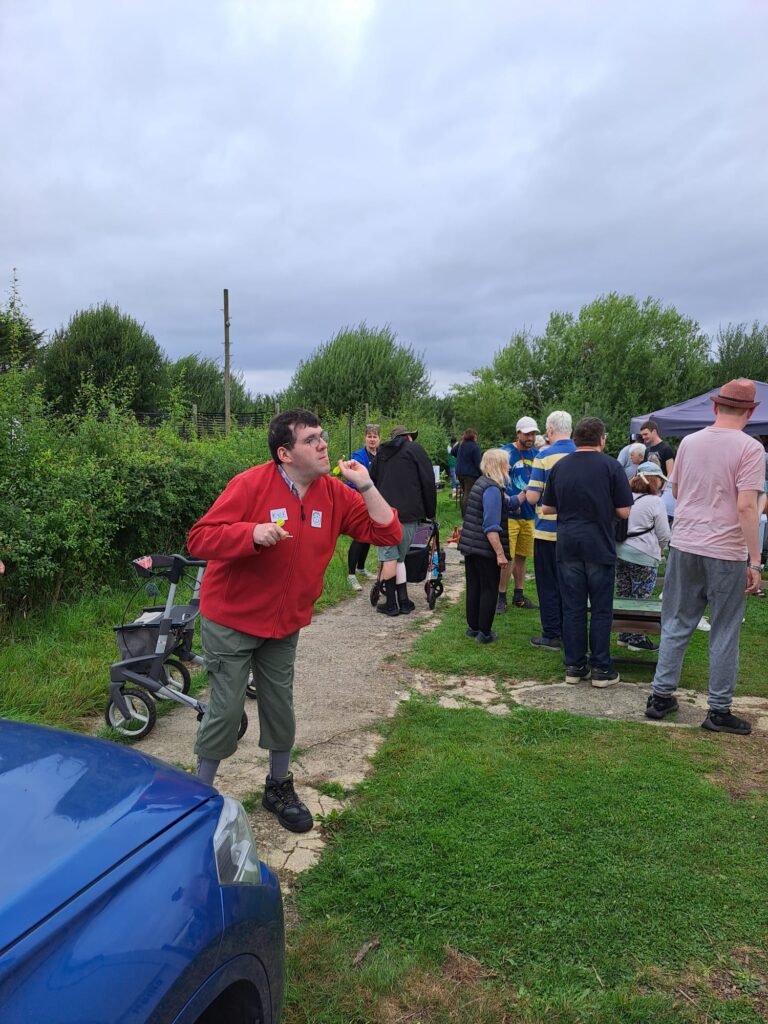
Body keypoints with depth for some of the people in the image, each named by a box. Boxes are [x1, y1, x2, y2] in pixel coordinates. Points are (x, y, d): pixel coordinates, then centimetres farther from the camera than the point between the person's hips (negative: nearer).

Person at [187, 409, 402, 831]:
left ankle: (279, 788, 36)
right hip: (231, 620, -4)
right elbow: (198, 539, -21)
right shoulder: (250, 485, -19)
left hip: (284, 623, 5)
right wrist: (253, 532, -36)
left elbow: (387, 533, -6)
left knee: (280, 706, 14)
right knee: (227, 708, 2)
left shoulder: (335, 494, -5)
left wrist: (365, 485, -17)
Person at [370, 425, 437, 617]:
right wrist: (430, 512, 9)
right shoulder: (415, 450, 6)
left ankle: (391, 603, 5)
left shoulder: (381, 453, 19)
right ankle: (403, 601, 9)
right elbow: (429, 482, 2)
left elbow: (372, 481, 22)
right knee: (400, 557, 8)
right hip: (408, 513, -2)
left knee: (389, 557, 3)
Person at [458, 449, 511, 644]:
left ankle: (473, 627, 26)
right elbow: (491, 527, -23)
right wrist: (500, 553, -23)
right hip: (486, 549, -9)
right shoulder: (493, 489, -18)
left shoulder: (481, 483, 11)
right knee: (489, 590, 3)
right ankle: (484, 632, 9)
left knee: (473, 587, 16)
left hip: (470, 546, 9)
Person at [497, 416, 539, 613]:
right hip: (510, 514, -6)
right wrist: (511, 501, -16)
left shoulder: (536, 454, 11)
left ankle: (519, 595, 25)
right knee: (507, 558, -5)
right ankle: (501, 597, 6)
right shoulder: (506, 452, -7)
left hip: (530, 514, 6)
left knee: (522, 556, 14)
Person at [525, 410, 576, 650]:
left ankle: (551, 636, 9)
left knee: (548, 585, 5)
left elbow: (532, 497, -15)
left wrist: (528, 492, 7)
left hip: (548, 529, -5)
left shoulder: (544, 456, -13)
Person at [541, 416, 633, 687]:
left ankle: (575, 666, 15)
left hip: (567, 546, 3)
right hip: (599, 546, -3)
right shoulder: (611, 466, -7)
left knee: (573, 608, 8)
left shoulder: (559, 467, 4)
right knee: (601, 610, 6)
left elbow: (546, 508, 9)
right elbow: (624, 512, -6)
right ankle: (601, 669, 11)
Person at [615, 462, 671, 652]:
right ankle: (637, 639, 12)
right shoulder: (655, 502, -10)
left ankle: (624, 636, 25)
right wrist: (658, 549, 15)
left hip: (620, 551, 6)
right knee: (641, 599, 5)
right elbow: (664, 535, -7)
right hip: (642, 557, -6)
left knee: (623, 595, 15)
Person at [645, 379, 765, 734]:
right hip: (726, 552, -4)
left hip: (684, 545, 4)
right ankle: (719, 710, 16)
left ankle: (661, 696, 19)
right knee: (724, 634, 7)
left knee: (676, 624, 14)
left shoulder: (689, 442, 5)